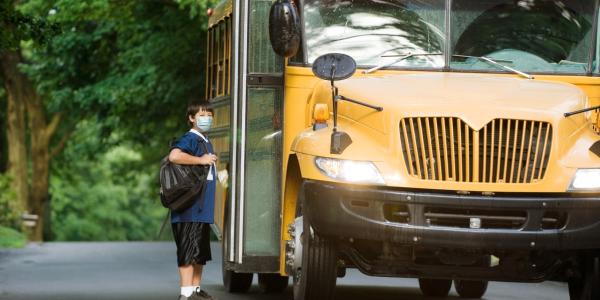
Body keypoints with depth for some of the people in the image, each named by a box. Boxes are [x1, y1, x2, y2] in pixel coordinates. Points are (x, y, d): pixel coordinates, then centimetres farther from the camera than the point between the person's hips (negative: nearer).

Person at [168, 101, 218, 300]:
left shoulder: (205, 142, 18)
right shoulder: (190, 139, -11)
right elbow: (174, 156, -30)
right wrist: (201, 160, -22)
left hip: (203, 210, 10)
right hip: (189, 209, -10)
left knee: (201, 252, 14)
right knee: (188, 250, -8)